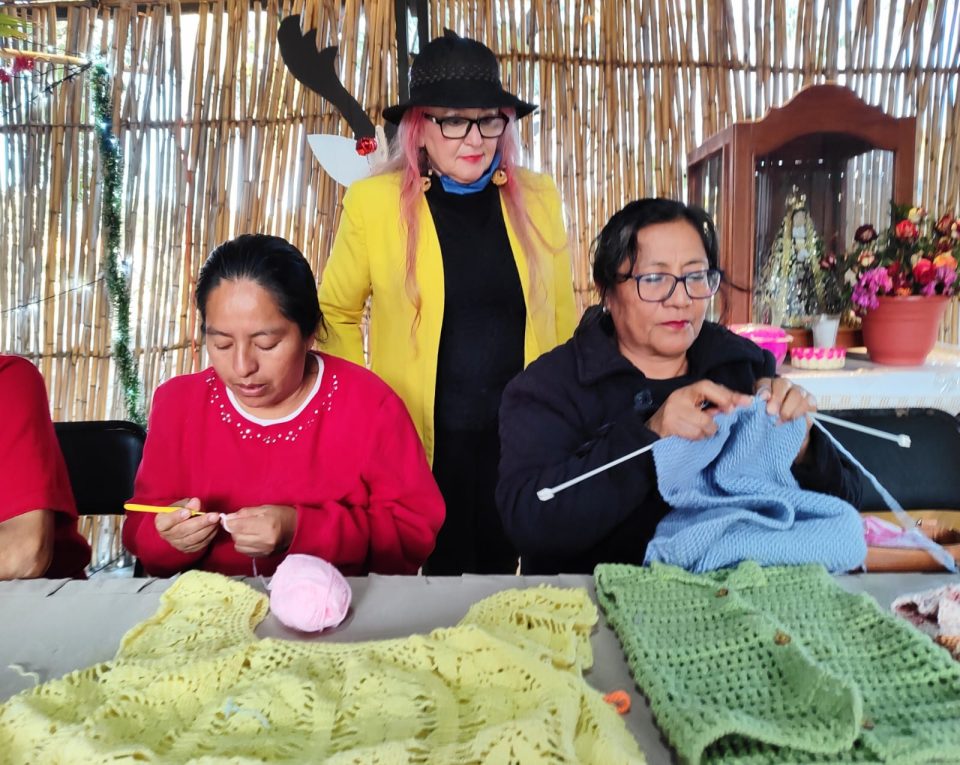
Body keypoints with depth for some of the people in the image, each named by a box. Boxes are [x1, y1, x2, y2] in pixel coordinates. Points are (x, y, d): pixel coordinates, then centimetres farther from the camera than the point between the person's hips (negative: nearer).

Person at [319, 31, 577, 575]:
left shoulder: (538, 198, 2)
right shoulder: (373, 202, -6)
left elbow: (562, 314, 10)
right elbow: (336, 312, 5)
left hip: (523, 435, 2)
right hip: (422, 438, -2)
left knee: (501, 572, 17)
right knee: (439, 573, 14)